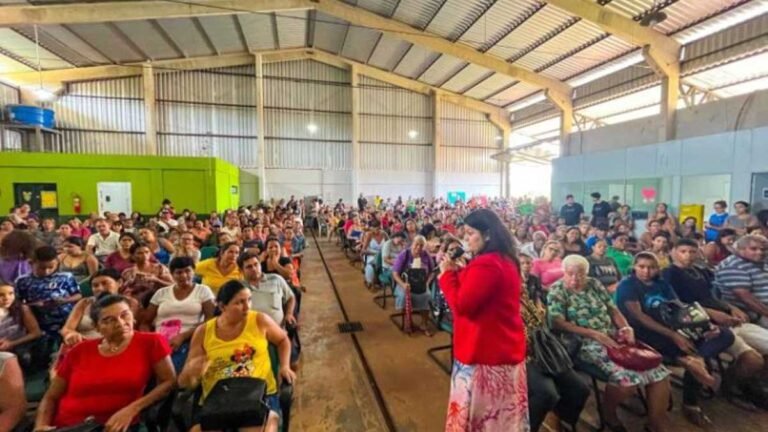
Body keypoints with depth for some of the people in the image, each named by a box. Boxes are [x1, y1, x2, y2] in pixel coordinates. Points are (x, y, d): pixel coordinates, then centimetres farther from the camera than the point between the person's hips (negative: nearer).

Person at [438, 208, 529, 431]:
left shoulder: (486, 264, -25)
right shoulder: (504, 260, 8)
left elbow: (461, 304, -23)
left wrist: (448, 273, -13)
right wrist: (460, 271, 3)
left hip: (485, 351, -10)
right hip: (503, 348, 10)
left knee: (479, 411, 7)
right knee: (501, 412, 21)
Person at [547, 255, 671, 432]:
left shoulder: (594, 284, 12)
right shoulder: (557, 290, -6)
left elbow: (614, 310, 13)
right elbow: (558, 323, -15)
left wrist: (626, 327, -8)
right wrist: (595, 333, -19)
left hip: (614, 337, 7)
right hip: (586, 343, -6)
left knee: (659, 371, -9)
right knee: (626, 375, -28)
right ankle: (609, 414, 2)